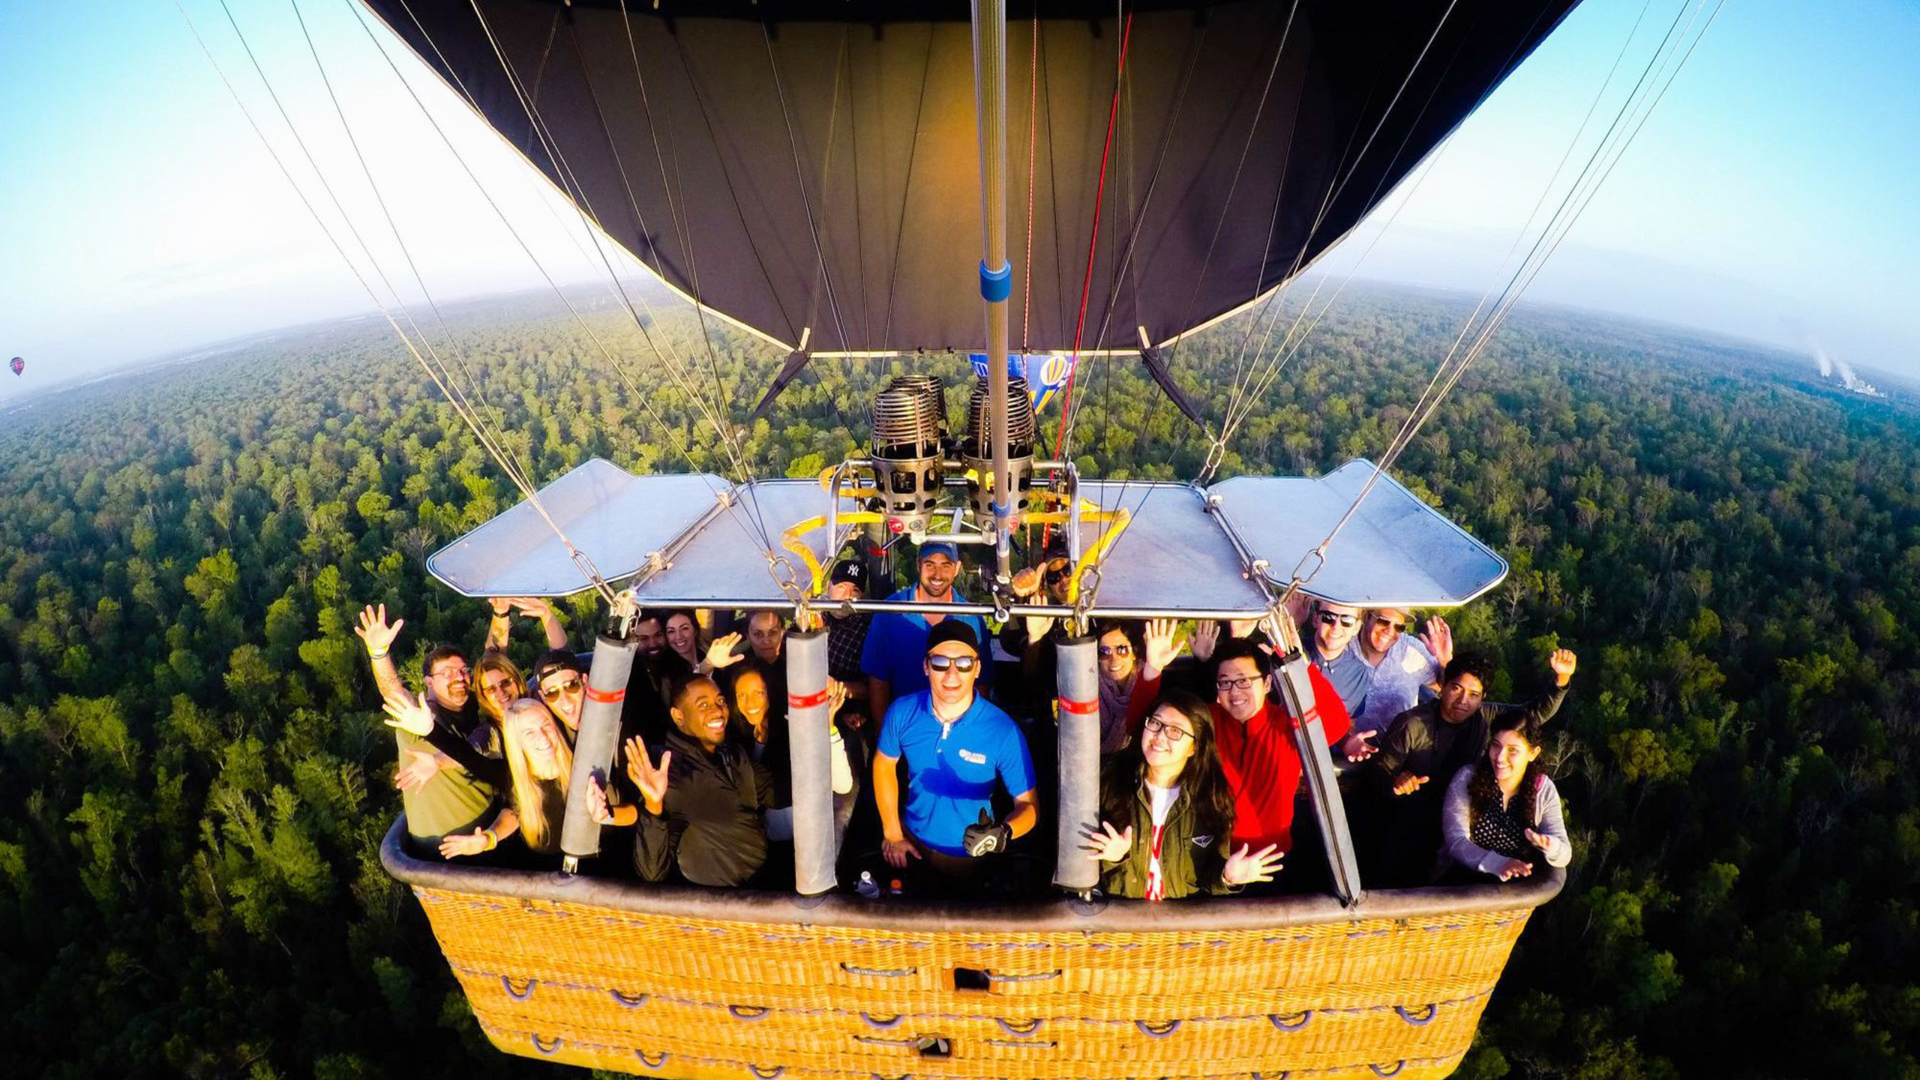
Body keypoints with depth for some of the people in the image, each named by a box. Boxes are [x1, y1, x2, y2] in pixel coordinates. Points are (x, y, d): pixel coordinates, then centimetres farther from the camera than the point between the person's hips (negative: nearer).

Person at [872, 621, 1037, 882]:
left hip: (971, 855, -2)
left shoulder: (1003, 732, -27)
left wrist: (1003, 833, -40)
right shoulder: (902, 713, -19)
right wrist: (892, 833, 2)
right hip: (912, 843, 2)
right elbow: (884, 764, 0)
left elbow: (1028, 805, -19)